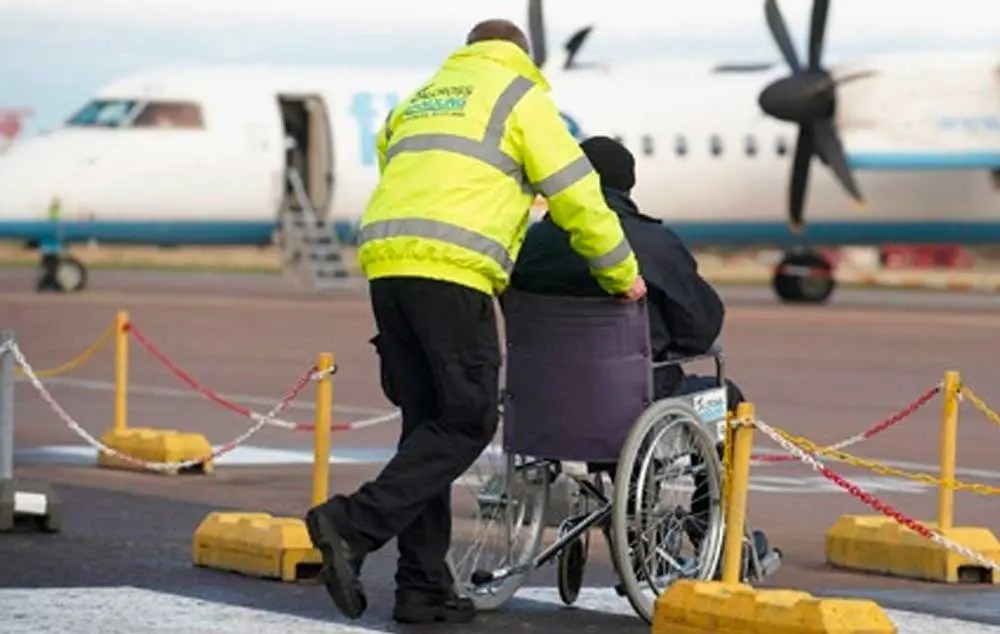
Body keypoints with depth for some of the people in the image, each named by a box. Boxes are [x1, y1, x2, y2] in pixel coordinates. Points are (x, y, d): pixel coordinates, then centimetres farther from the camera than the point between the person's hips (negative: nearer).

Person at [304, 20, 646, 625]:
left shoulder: (418, 100, 30)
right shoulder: (519, 94, 8)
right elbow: (575, 191, 4)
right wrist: (622, 274, 14)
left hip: (386, 260, 7)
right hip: (451, 270, -7)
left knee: (428, 423, 10)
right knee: (468, 421, -5)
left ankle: (425, 587, 7)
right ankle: (356, 525, -20)